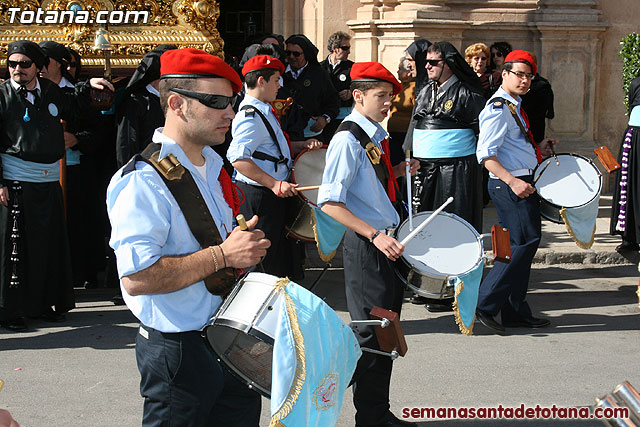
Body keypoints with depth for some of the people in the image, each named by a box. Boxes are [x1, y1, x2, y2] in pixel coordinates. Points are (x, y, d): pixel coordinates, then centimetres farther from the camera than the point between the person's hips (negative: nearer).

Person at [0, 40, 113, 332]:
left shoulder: (51, 92, 9)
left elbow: (71, 108, 34)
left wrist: (88, 86, 20)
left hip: (49, 182, 5)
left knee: (50, 245, 10)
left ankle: (43, 303, 23)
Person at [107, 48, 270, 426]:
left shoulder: (213, 167, 11)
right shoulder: (144, 181, -20)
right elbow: (136, 277, -29)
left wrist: (245, 243, 7)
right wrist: (222, 255, -25)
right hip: (179, 349, -8)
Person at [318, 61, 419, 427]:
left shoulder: (377, 135, 11)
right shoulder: (348, 140, -16)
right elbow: (330, 203, -22)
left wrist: (398, 172, 7)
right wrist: (375, 236, -26)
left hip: (387, 240, 9)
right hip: (366, 246, -9)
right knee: (373, 332, 0)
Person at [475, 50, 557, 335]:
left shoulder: (513, 107, 19)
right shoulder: (498, 108, -13)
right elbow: (485, 154, -21)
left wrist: (536, 150, 16)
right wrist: (512, 181, -28)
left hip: (521, 182, 11)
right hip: (510, 184, -11)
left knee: (520, 245, 12)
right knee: (525, 242, -13)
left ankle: (516, 311, 18)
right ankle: (485, 303, -9)